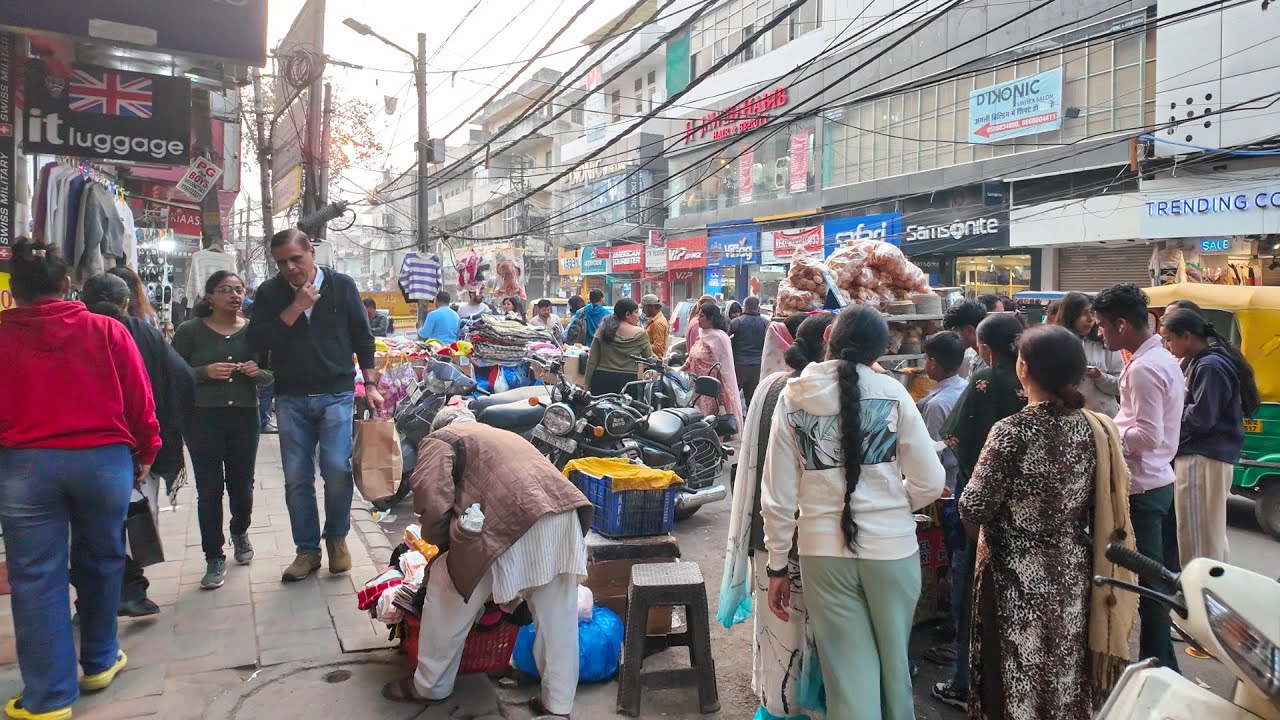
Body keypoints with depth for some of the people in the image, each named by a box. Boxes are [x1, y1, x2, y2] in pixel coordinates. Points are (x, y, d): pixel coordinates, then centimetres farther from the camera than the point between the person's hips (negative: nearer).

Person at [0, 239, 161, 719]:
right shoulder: (107, 331, -3)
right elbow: (140, 401, 0)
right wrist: (146, 453, 13)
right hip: (103, 459, 1)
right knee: (99, 563, 17)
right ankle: (99, 663, 32)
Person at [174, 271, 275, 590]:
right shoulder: (189, 331, -2)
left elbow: (271, 375, 10)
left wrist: (258, 372, -12)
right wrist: (206, 372, -20)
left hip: (244, 417, 2)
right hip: (203, 419, -2)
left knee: (242, 485, 11)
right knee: (209, 490, 1)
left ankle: (240, 533, 40)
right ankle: (214, 558, 12)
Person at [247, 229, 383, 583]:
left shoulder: (341, 286, 0)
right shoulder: (270, 293, 2)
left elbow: (362, 338, 5)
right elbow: (258, 342, -9)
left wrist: (370, 385, 1)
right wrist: (296, 308, -16)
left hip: (336, 393, -2)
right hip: (291, 398, 2)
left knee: (337, 468, -12)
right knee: (297, 478, 4)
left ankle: (337, 537, 12)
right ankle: (307, 550, 17)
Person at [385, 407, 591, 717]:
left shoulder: (439, 440, 16)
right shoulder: (503, 435, 38)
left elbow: (432, 502, 0)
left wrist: (442, 542, 18)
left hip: (514, 522, -6)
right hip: (563, 512, 7)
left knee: (448, 590, 16)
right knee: (557, 617, 18)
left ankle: (430, 685, 30)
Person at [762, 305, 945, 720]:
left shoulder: (792, 397, -4)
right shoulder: (892, 393, -7)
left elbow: (778, 494, -3)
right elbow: (930, 483, -5)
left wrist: (777, 564, 6)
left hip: (823, 550, 0)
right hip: (891, 546, 0)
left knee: (848, 669, 11)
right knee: (894, 659, 22)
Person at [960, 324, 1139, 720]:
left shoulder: (1012, 431, -20)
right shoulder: (1094, 428, -4)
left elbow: (973, 510, -20)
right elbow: (1106, 502, 4)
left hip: (1018, 577, -5)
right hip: (1072, 572, 5)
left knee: (1019, 681, 11)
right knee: (1067, 676, 21)